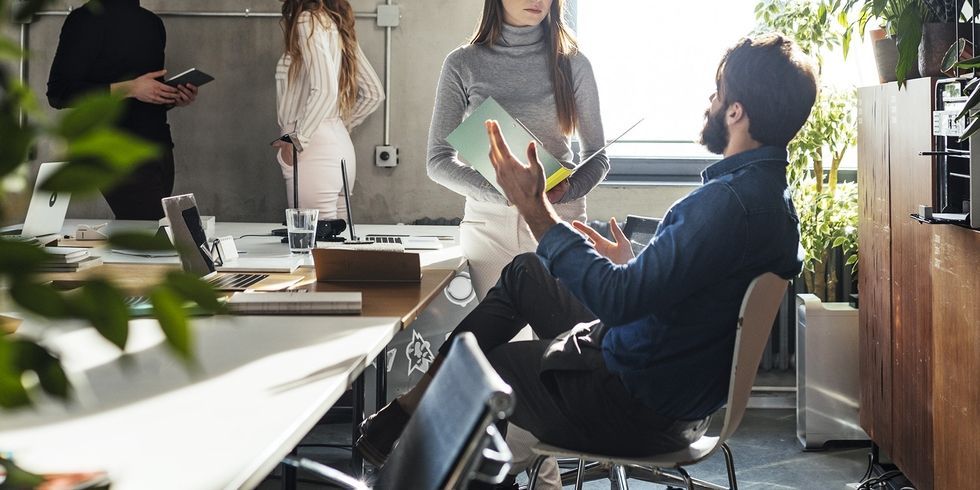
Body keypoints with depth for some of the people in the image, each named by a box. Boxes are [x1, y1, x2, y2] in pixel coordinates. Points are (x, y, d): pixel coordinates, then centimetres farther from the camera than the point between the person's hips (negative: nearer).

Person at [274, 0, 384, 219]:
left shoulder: (308, 21, -10)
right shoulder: (336, 23, 14)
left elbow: (325, 91, -23)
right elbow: (374, 93, 17)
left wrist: (296, 141, -16)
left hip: (315, 154, -9)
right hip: (340, 148, 9)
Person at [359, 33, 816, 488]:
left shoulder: (730, 202, -29)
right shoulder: (773, 194, 5)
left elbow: (619, 300, -30)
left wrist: (535, 209, -23)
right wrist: (633, 267, 23)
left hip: (637, 410, -10)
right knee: (524, 271, 19)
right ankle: (413, 404, 22)